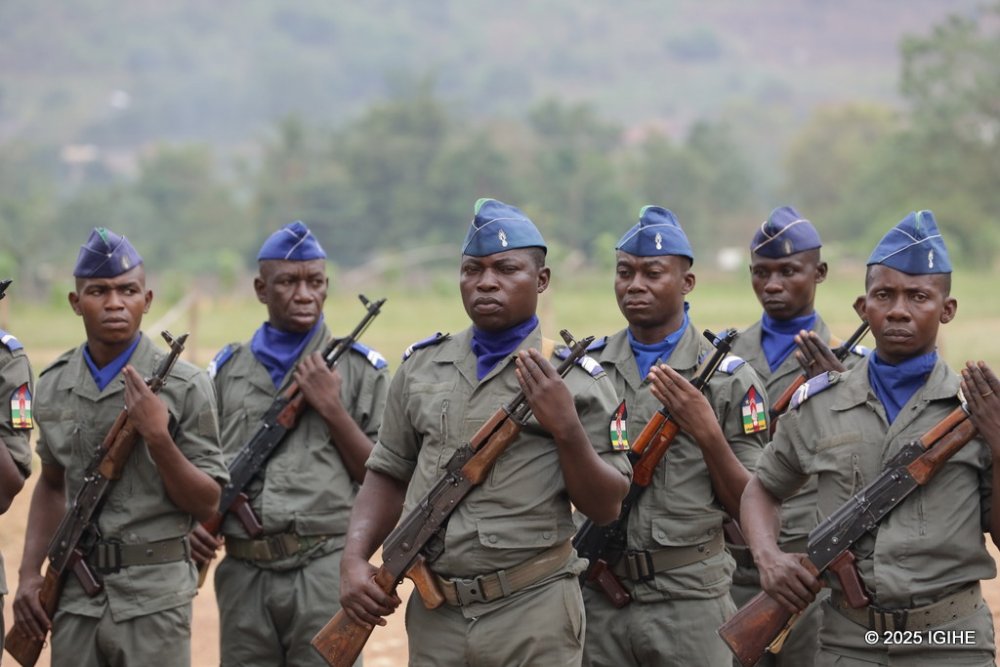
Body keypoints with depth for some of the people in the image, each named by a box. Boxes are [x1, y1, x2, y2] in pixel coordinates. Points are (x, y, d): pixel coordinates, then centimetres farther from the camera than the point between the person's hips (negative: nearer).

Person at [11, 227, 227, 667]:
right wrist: (30, 572, 12)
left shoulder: (183, 387, -6)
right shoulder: (52, 386, 8)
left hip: (154, 598, -4)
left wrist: (157, 436, -18)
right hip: (74, 595, 4)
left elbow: (207, 504, -4)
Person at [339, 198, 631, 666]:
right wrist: (355, 558, 2)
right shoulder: (421, 368, 10)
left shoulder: (575, 378, -1)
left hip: (534, 618, -3)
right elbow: (389, 476, 16)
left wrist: (566, 428, -16)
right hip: (435, 615, 3)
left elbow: (606, 508, -2)